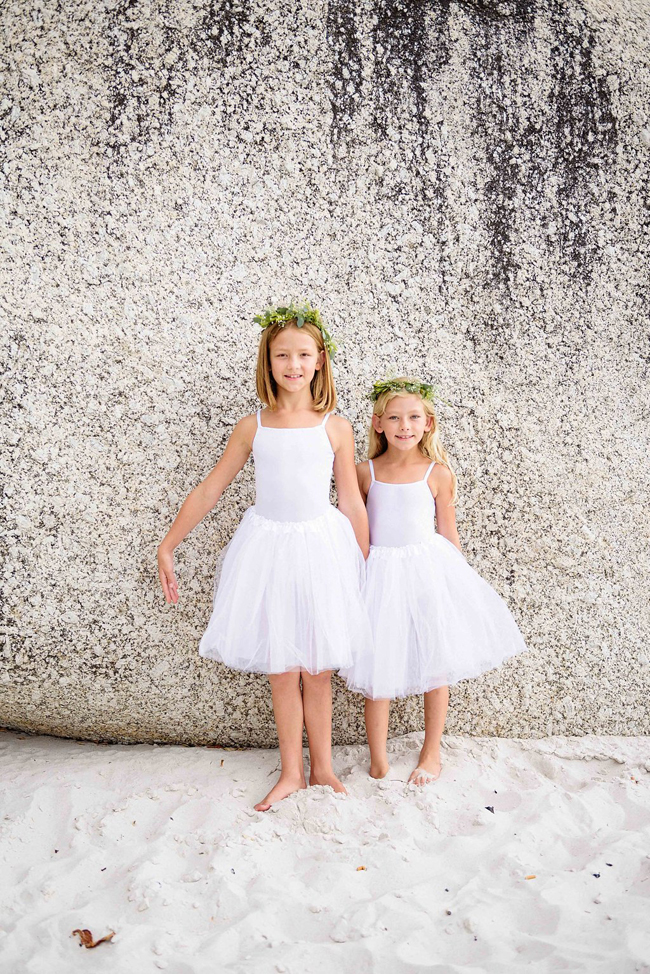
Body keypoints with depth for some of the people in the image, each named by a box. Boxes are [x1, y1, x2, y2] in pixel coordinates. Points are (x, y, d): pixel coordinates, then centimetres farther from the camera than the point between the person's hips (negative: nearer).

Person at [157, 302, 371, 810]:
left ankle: (321, 767, 26)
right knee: (281, 668, 8)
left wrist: (368, 565, 7)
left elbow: (352, 502, 3)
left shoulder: (335, 427, -1)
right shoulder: (253, 427, 1)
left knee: (316, 669, 7)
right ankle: (291, 772, 24)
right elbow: (209, 490, 6)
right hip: (267, 546, 1)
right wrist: (168, 545, 7)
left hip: (320, 547, -1)